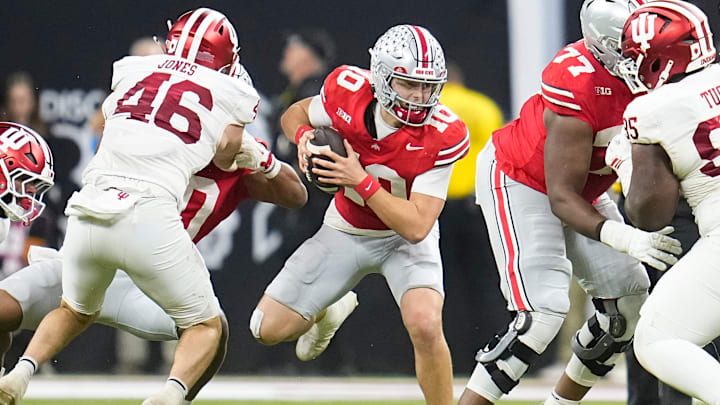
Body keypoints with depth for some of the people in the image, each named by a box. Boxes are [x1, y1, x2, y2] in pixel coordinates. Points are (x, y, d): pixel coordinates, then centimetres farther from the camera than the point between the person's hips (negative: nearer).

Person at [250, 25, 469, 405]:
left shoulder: (441, 137, -29)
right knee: (270, 328, 2)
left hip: (406, 237, -3)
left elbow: (416, 226, -30)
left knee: (425, 326, -31)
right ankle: (329, 311, 37)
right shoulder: (349, 91, -22)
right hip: (346, 230, 3)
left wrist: (361, 181, -35)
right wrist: (303, 138, -21)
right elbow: (295, 113, 1)